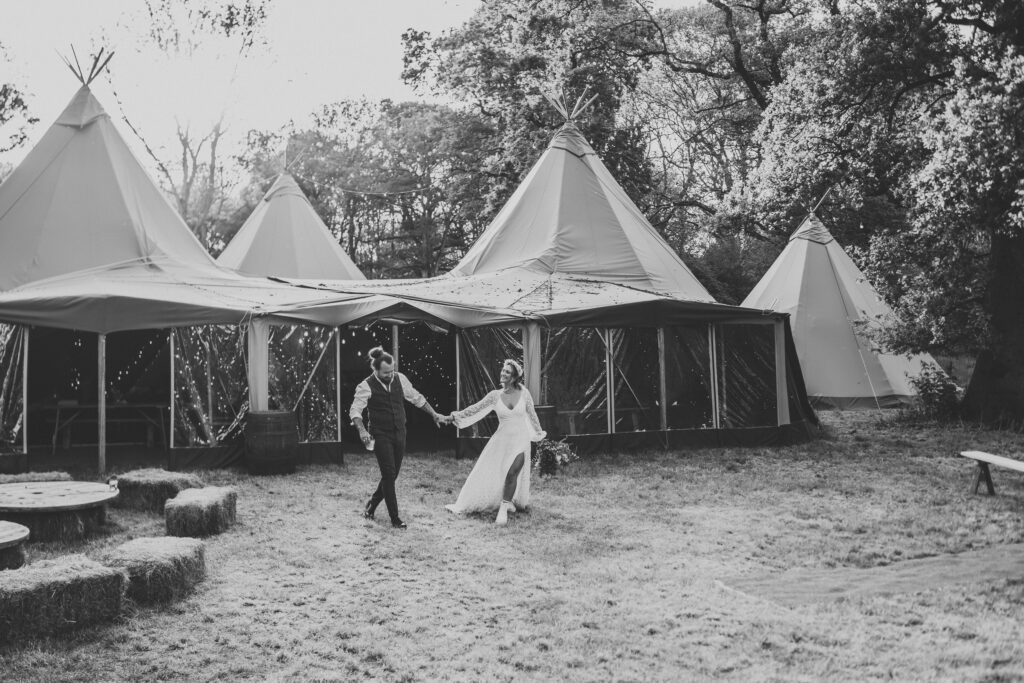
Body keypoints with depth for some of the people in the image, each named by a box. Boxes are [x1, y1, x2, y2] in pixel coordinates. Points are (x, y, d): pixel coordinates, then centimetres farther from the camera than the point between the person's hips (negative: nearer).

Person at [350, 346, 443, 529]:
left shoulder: (400, 378, 1)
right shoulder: (366, 386, -13)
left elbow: (416, 398, 13)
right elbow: (355, 410, -16)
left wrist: (434, 414, 13)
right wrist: (362, 430, -33)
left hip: (399, 433, 5)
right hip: (380, 436, -5)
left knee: (392, 475, 10)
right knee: (389, 474, -8)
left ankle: (370, 506, 32)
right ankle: (395, 518, 2)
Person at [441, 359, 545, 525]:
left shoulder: (523, 393, -4)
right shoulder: (495, 395, -2)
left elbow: (531, 414, 10)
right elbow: (475, 408, -1)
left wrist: (538, 432, 21)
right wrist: (454, 416, -6)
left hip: (520, 441, -2)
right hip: (502, 440, 2)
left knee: (512, 473, -16)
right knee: (487, 473, 0)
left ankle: (503, 510, -8)